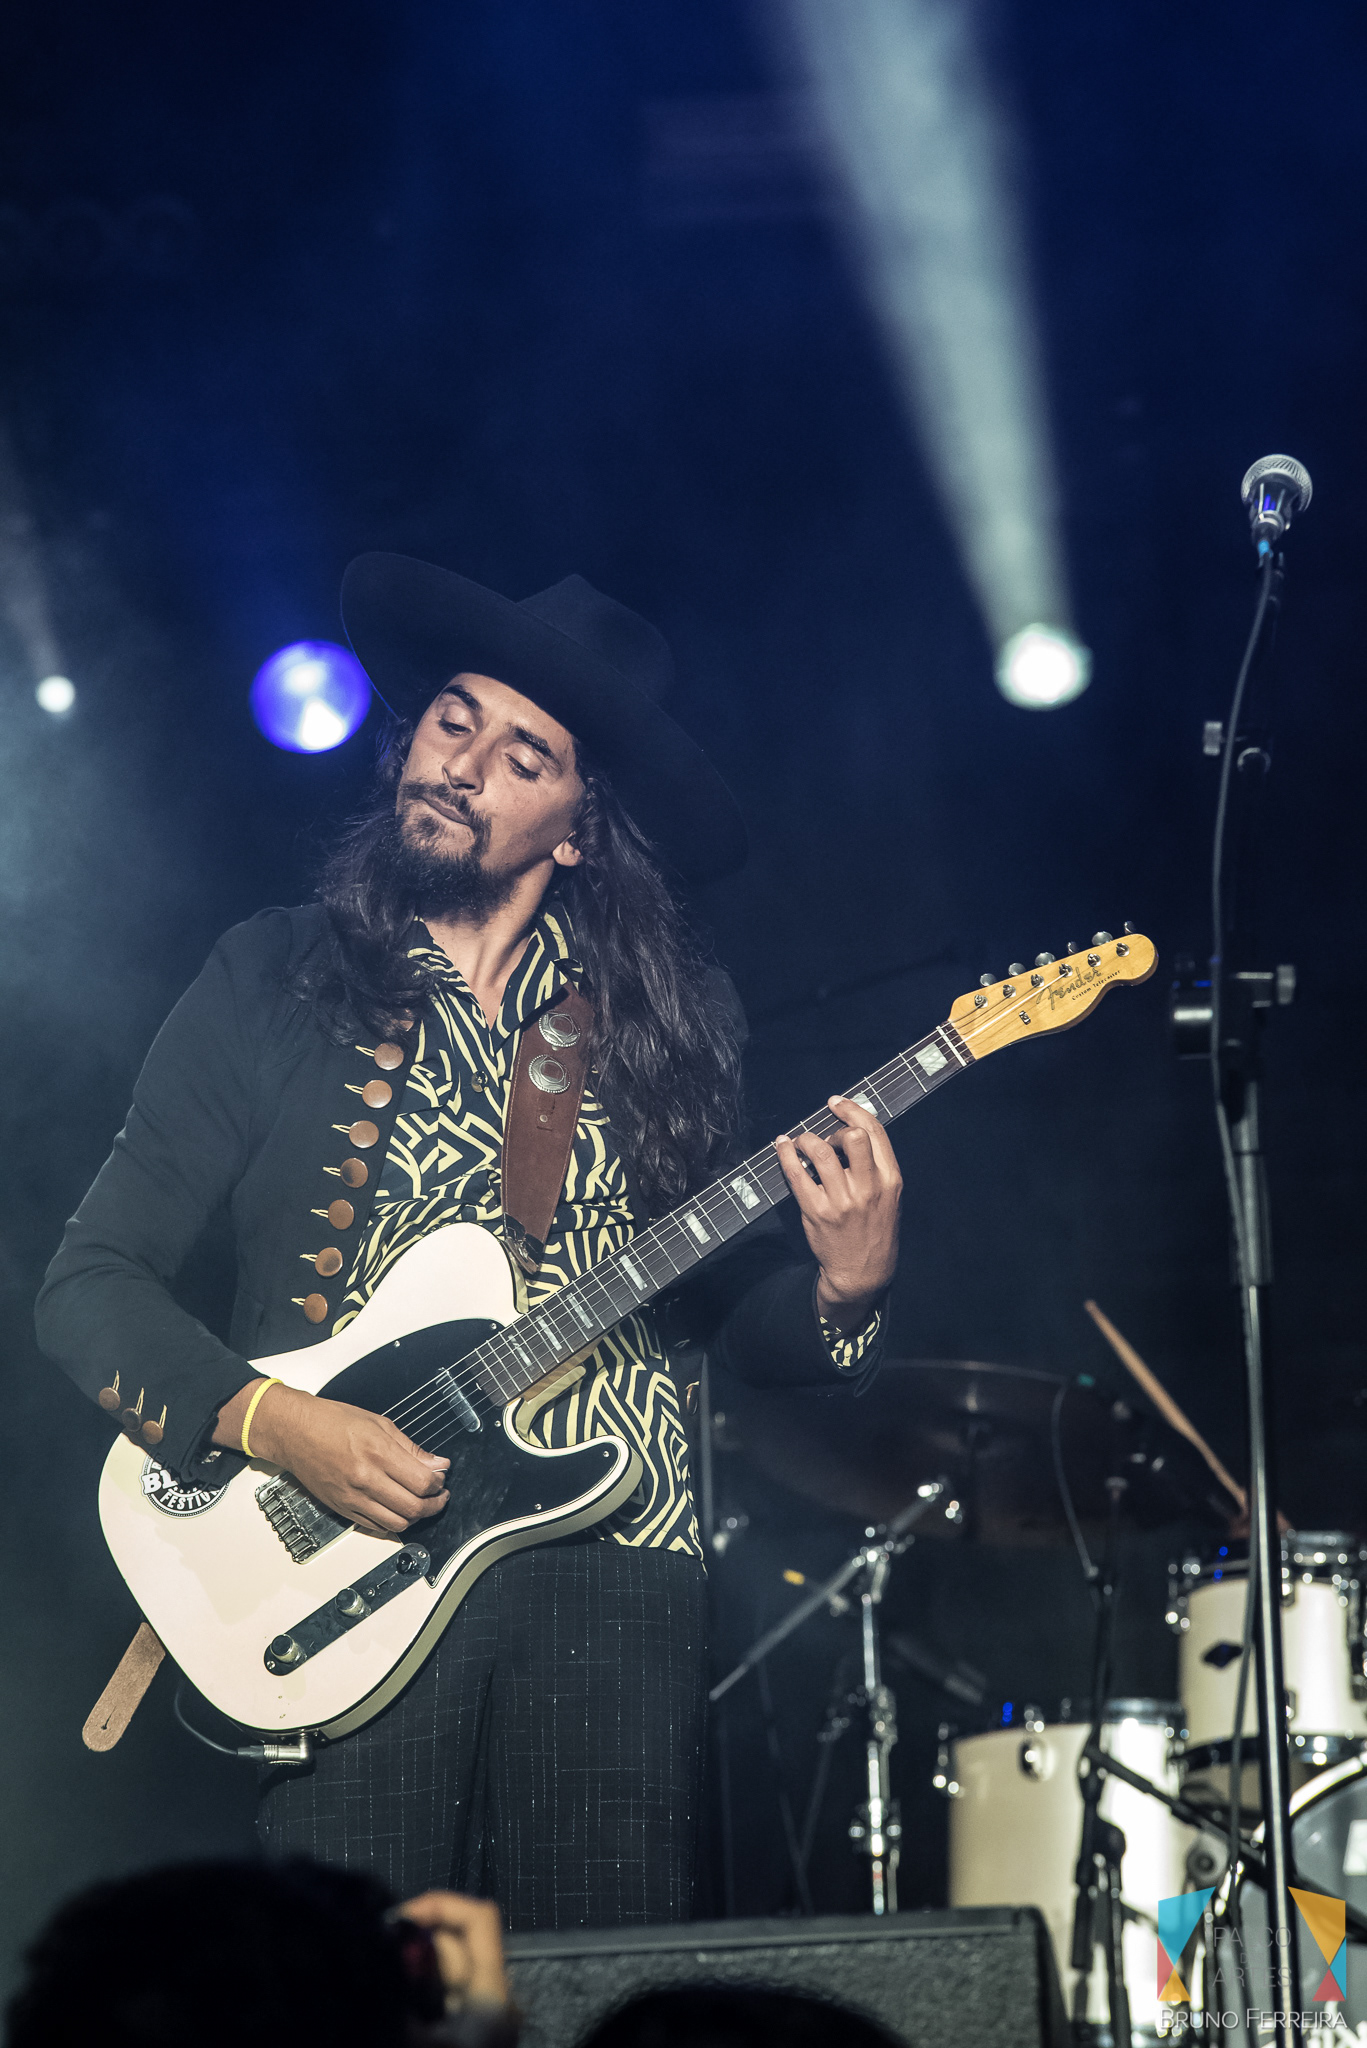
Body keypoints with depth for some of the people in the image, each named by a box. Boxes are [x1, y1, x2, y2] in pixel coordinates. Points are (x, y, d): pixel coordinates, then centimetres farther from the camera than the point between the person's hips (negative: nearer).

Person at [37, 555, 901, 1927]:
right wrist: (270, 1424, -12)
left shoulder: (662, 1017, 12)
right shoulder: (275, 979, 5)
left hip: (614, 1571, 2)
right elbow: (90, 1283, 2)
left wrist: (841, 1286, -6)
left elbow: (730, 1314, 15)